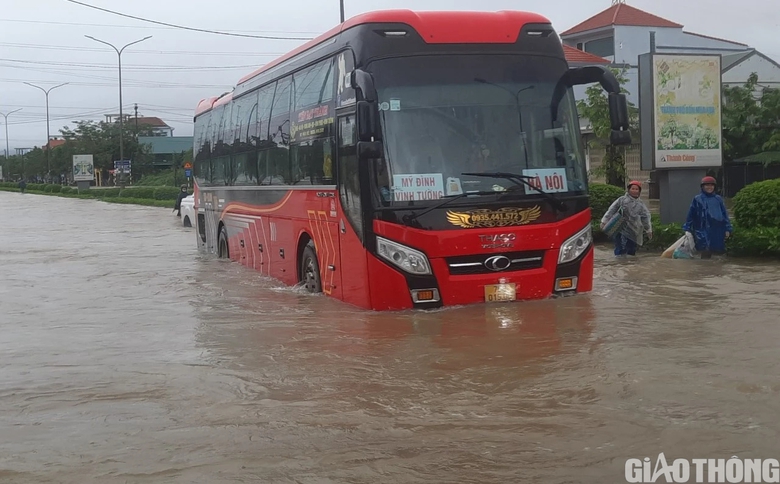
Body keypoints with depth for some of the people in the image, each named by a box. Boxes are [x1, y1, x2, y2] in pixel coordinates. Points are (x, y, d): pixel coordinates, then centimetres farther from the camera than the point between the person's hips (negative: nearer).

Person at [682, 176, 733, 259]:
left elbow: (725, 214, 10)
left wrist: (727, 229, 5)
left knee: (710, 252, 5)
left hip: (717, 231, 3)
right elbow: (691, 215, 5)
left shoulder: (718, 199, 10)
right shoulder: (697, 199, 2)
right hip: (703, 231, -3)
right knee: (705, 253, -9)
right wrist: (687, 229, 4)